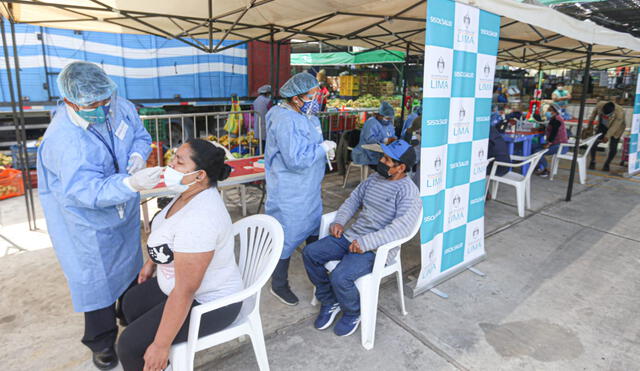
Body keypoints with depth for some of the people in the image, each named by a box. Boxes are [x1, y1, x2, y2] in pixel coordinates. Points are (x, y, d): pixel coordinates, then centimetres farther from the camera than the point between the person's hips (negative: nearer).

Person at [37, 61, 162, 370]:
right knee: (98, 278, 7)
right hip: (87, 220, -6)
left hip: (124, 209, 6)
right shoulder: (62, 139, -32)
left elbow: (141, 135, 3)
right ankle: (102, 342, 32)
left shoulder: (121, 108, -14)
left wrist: (138, 155, -20)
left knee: (130, 265, 24)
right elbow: (86, 191, -37)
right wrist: (130, 184, -53)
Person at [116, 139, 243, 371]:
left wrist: (161, 346, -24)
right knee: (132, 302, 22)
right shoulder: (192, 192, -5)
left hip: (210, 303, -10)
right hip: (187, 285, 10)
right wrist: (151, 262, 23)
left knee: (130, 344, -9)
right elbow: (168, 234, 15)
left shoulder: (198, 218, -35)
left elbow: (185, 291, -32)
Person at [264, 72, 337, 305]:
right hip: (289, 195, -9)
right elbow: (296, 159, -30)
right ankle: (279, 286, 25)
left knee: (314, 230, 21)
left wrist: (326, 150, -2)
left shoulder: (308, 116, 7)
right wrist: (323, 148, -18)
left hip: (310, 189, 10)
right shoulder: (285, 120, -23)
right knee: (287, 238, 5)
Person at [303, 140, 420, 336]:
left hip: (376, 249, -8)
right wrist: (339, 221, 2)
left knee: (340, 277, -28)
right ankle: (329, 302, 13)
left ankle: (353, 313, 6)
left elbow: (401, 227, -27)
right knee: (310, 253, -5)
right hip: (351, 236, 8)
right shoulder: (374, 179, 10)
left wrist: (367, 242, -31)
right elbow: (353, 200, 20)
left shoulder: (408, 192, -15)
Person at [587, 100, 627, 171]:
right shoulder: (600, 104, -24)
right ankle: (592, 162, 9)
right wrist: (591, 120, 10)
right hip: (602, 126, 3)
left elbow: (615, 126, -30)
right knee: (594, 143, -8)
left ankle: (607, 164, 17)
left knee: (613, 148, -5)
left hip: (616, 129, -3)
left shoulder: (620, 112, -34)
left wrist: (607, 136, -32)